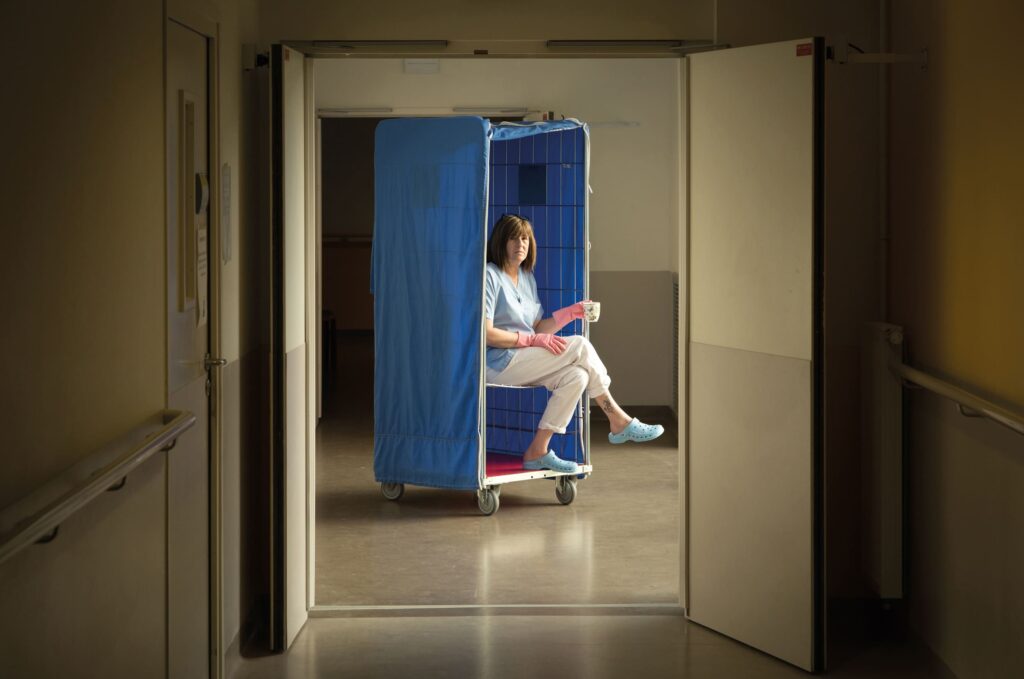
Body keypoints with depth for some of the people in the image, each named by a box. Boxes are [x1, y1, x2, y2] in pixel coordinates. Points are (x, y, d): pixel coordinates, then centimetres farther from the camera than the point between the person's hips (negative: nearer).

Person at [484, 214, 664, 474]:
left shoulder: (527, 277, 18)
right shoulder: (490, 276, -8)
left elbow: (537, 329, 17)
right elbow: (485, 334, -17)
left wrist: (570, 313, 3)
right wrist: (532, 339, -18)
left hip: (524, 361, 8)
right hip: (498, 365, -8)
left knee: (576, 377, -20)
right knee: (579, 346, -17)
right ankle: (619, 421, -6)